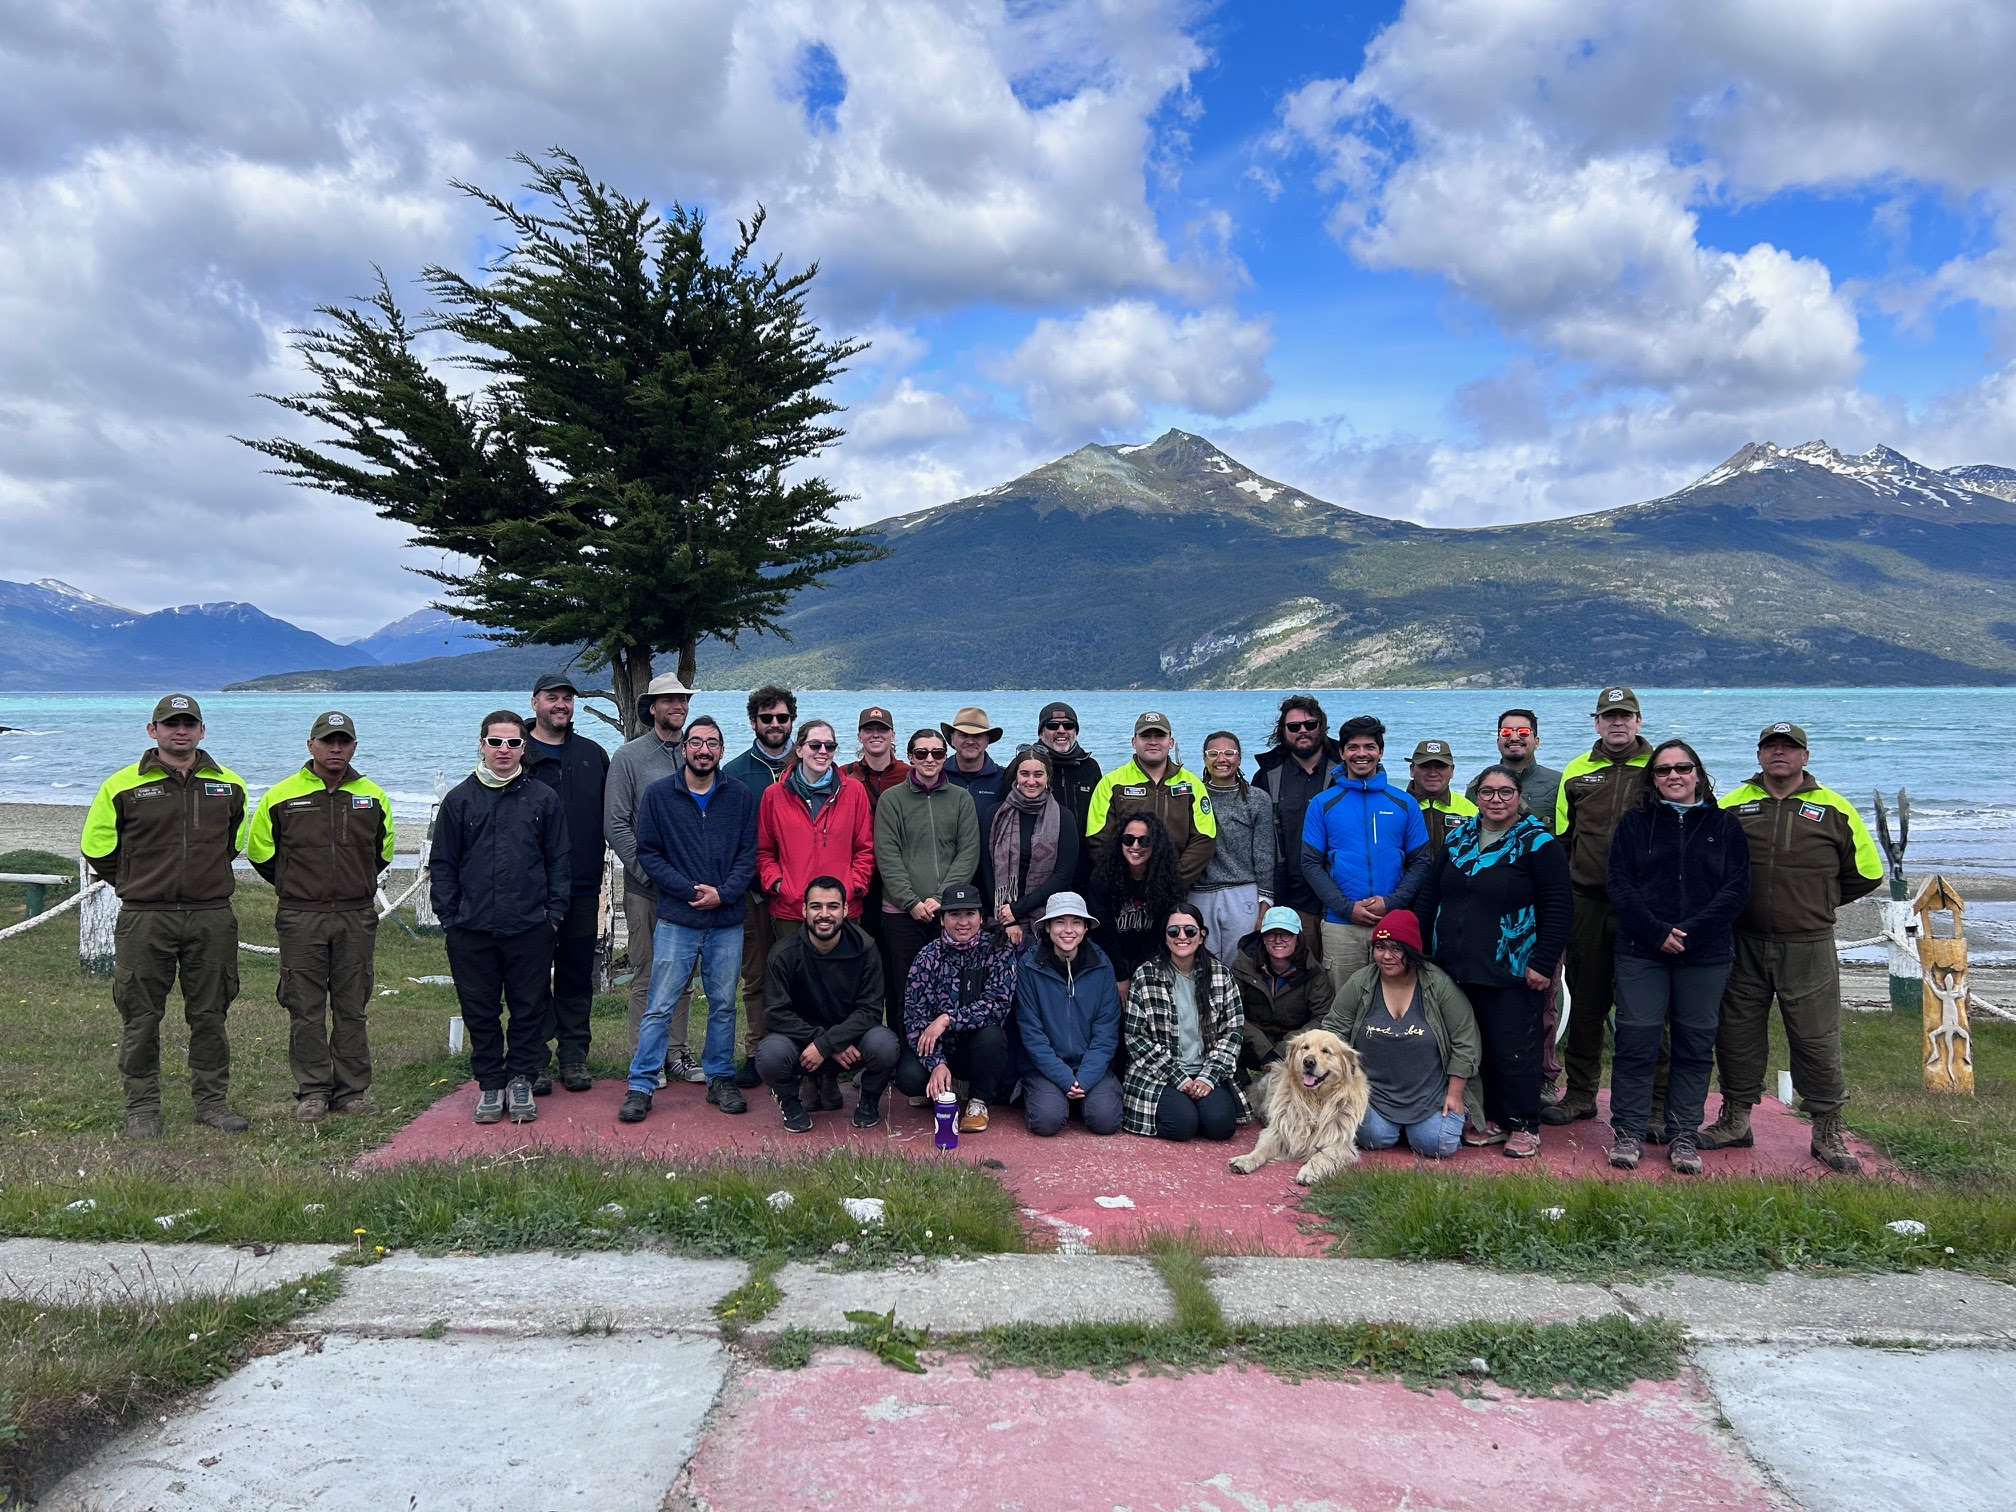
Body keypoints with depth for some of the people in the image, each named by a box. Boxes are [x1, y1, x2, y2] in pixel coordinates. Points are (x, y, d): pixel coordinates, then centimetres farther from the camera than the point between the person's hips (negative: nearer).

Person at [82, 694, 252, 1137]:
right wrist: (135, 884, 8)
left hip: (211, 918, 2)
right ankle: (142, 1108, 14)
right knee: (141, 1017, 3)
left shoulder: (229, 785, 6)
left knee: (210, 1015, 8)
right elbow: (97, 845, 8)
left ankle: (212, 1101, 17)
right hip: (144, 918, -2)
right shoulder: (123, 785, -1)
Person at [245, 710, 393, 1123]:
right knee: (306, 1010, 2)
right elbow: (259, 851, 10)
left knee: (352, 1008, 7)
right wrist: (293, 887, 12)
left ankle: (353, 1090, 15)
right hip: (300, 919, -1)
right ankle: (312, 1092, 10)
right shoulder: (281, 796, -1)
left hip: (357, 918, 2)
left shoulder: (372, 796, 6)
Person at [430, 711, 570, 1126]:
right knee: (480, 1013, 8)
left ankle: (521, 1080, 20)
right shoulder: (459, 800, 6)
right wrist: (449, 917, 1)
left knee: (530, 1010, 6)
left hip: (531, 929, 0)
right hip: (471, 931, 1)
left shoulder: (543, 798, 6)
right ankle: (490, 1084, 21)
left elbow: (559, 861, 8)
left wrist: (554, 913, 1)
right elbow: (442, 864, 8)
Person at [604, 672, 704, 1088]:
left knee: (682, 974, 10)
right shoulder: (629, 757, -2)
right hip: (645, 887, -3)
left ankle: (676, 1052, 20)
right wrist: (652, 872, -12)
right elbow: (614, 826, -6)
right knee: (646, 975, 2)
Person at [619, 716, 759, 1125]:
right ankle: (641, 1086, 8)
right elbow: (648, 853, -1)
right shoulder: (658, 795, 1)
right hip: (676, 920, -2)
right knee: (660, 1007, 0)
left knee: (723, 1005, 11)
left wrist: (723, 893, -11)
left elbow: (749, 854, 3)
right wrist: (690, 890, -10)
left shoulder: (740, 797, 4)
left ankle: (721, 1079, 24)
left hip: (727, 922, 2)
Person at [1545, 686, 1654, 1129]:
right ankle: (1579, 1093, 21)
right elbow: (1561, 839, 15)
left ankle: (1654, 1103, 10)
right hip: (1587, 904, 3)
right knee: (1585, 1000, 11)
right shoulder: (1576, 772, 10)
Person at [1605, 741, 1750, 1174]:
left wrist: (1690, 932, -12)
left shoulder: (1724, 824, 6)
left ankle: (1684, 1136, 16)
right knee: (1636, 1041, -2)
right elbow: (1620, 886, -1)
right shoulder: (1634, 822, 5)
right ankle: (1627, 1133, 7)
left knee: (1695, 1045, 7)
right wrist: (1657, 932, -13)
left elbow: (1736, 888, -1)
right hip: (1642, 951, -1)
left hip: (1706, 955, 1)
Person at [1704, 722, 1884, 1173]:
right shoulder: (1732, 805, 5)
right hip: (1743, 945, 2)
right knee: (1737, 1034, 9)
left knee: (1817, 1041, 3)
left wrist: (1815, 904, 10)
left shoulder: (1834, 809, 2)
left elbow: (1865, 873, 10)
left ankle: (1827, 1134, 17)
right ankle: (1735, 1121, 23)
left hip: (1808, 949, -1)